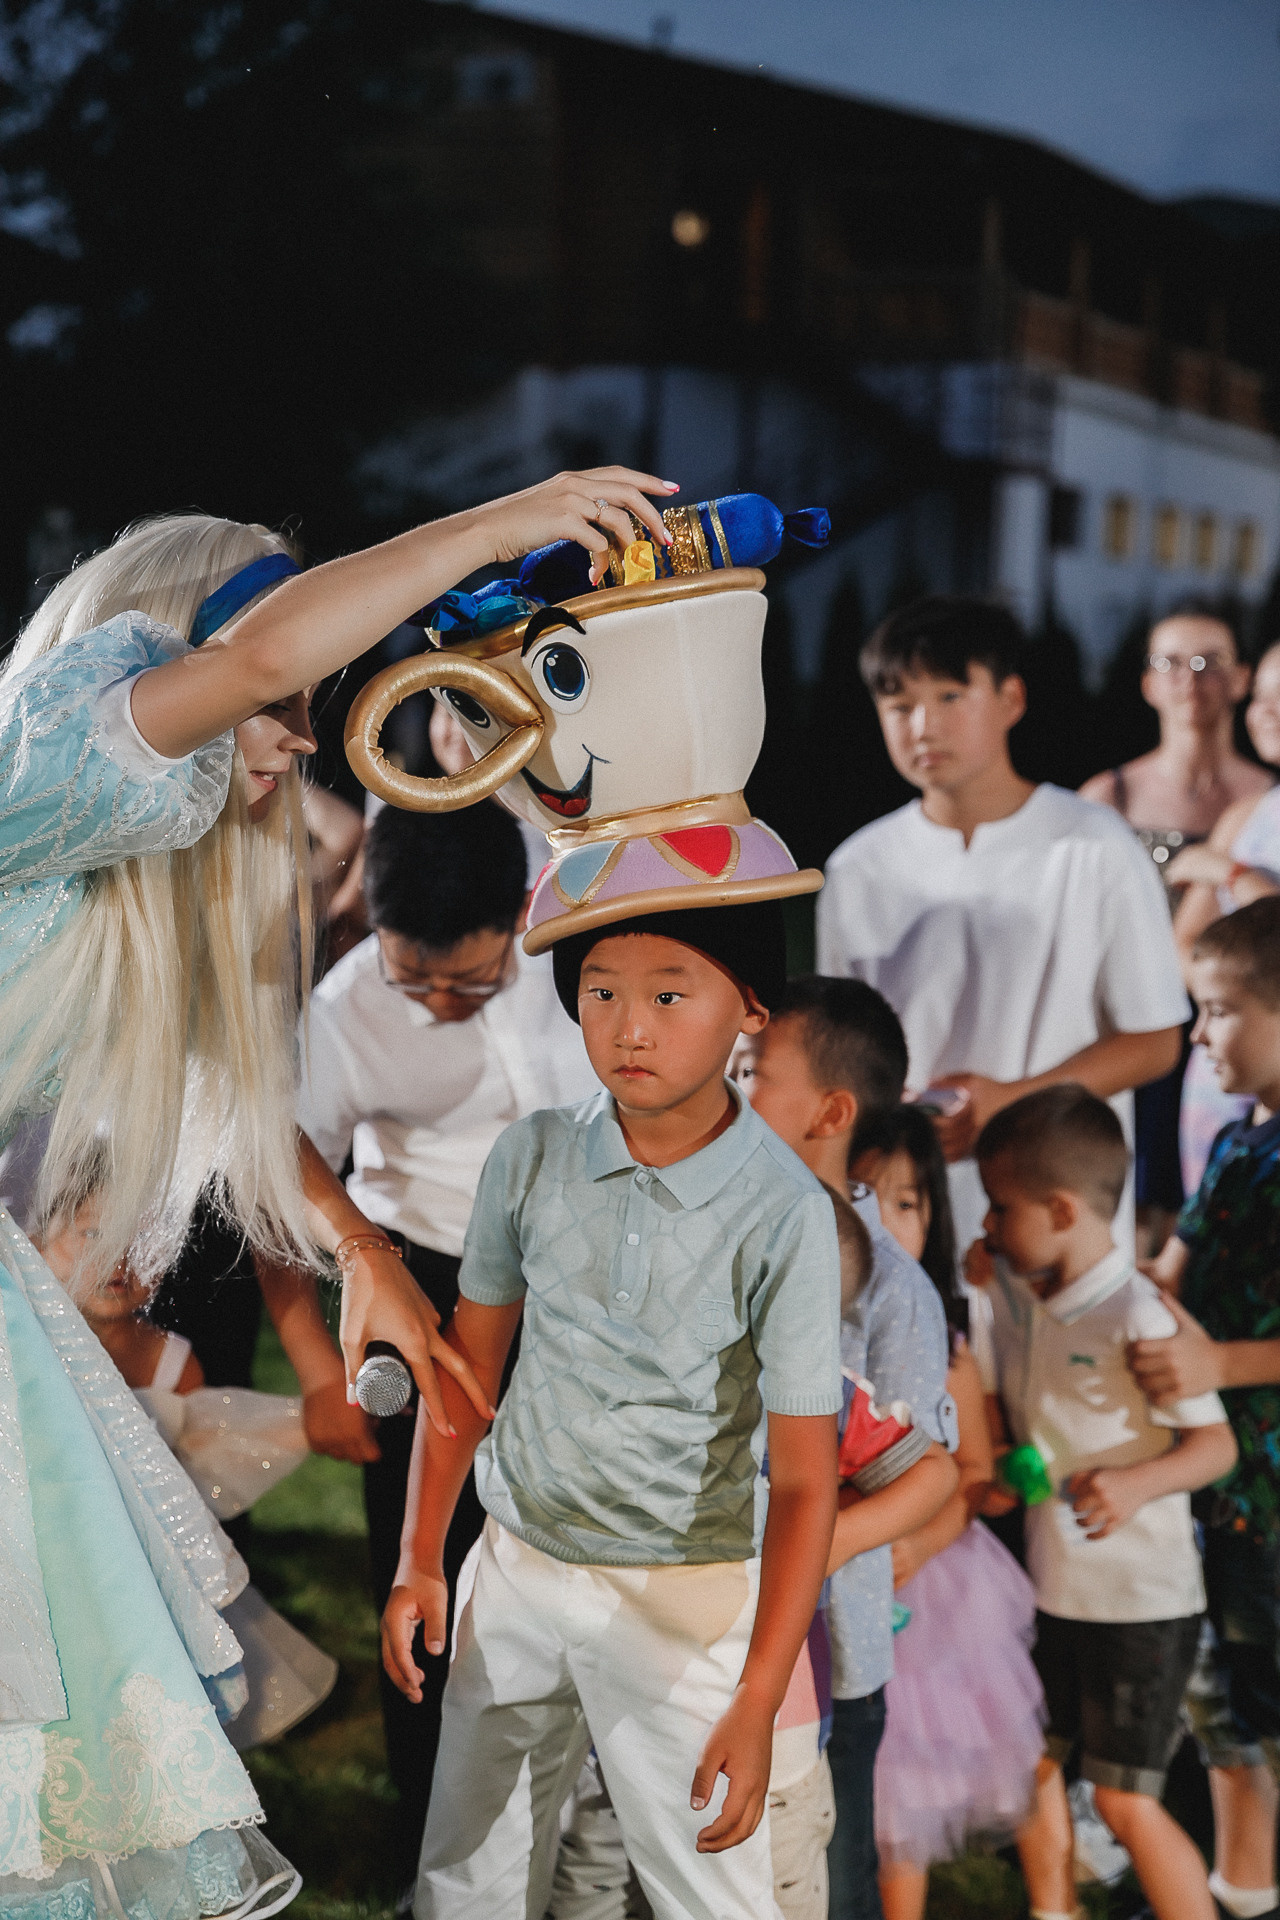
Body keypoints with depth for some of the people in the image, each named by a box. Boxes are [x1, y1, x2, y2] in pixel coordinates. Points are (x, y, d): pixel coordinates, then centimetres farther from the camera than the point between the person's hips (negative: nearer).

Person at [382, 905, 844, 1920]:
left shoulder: (784, 1213, -17)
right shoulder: (531, 1158, -6)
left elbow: (804, 1477, -15)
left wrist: (757, 1706, -18)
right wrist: (420, 1559, 8)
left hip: (682, 1598, -4)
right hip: (519, 1569, 4)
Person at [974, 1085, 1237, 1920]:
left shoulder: (1139, 1317, -20)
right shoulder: (1012, 1291, 2)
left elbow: (1217, 1443, -19)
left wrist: (1136, 1483, -34)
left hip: (1141, 1598, -7)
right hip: (1047, 1583, 8)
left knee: (1127, 1802, -3)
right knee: (1032, 1764, 15)